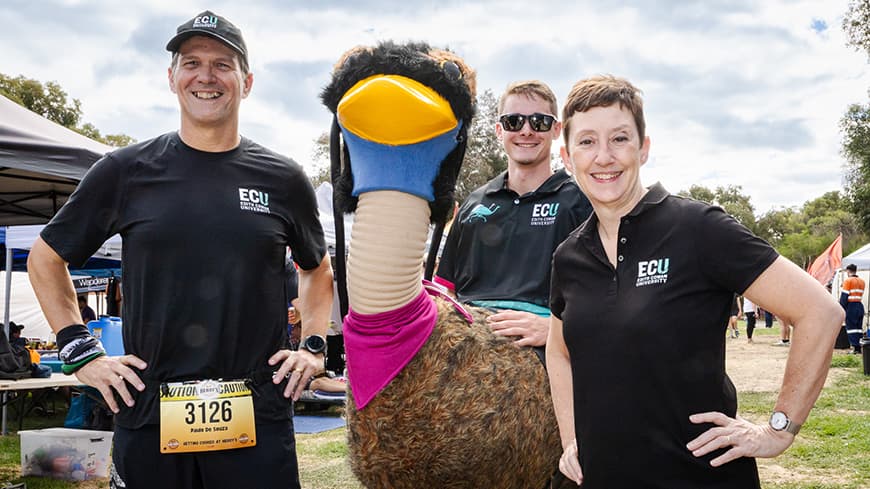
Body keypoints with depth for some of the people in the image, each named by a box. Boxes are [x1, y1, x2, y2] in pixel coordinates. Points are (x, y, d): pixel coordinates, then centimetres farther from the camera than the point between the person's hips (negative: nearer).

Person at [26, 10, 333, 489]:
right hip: (149, 414, 0)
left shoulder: (283, 179, 4)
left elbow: (318, 268, 20)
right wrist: (81, 353, 3)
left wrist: (314, 348, 8)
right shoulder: (126, 171, 1)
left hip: (260, 415, 1)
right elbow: (45, 258, 12)